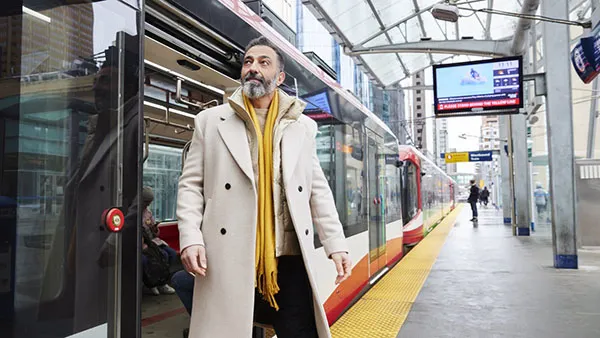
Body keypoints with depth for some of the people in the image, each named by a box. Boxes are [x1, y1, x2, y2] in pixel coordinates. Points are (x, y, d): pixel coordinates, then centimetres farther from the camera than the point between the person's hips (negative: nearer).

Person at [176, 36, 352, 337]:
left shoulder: (303, 126, 13)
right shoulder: (210, 120, 9)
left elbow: (318, 190, 12)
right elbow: (190, 184, 5)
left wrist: (336, 244, 4)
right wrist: (190, 239, -8)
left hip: (289, 257, 2)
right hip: (229, 257, -1)